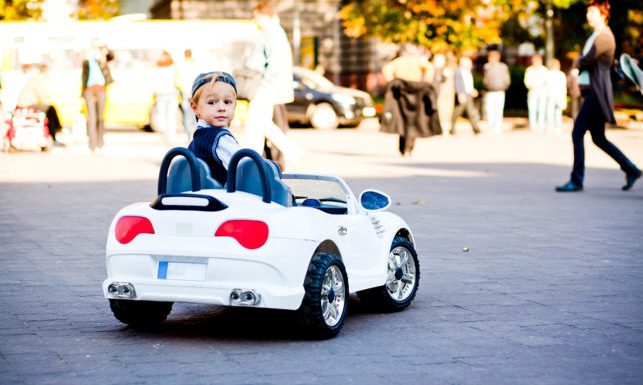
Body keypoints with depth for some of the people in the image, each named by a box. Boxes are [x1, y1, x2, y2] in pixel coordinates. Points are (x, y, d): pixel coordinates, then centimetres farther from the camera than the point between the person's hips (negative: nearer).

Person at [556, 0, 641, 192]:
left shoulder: (604, 37, -13)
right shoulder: (595, 36, 19)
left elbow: (586, 60, -20)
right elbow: (583, 61, 22)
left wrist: (578, 62, 2)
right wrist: (580, 63, 0)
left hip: (597, 93, -10)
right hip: (590, 91, 10)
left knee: (577, 134, -10)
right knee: (599, 139, 13)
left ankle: (577, 180, -7)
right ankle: (631, 170, 20)